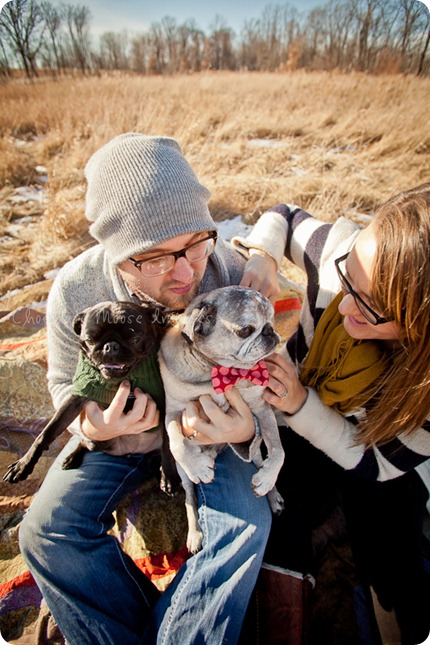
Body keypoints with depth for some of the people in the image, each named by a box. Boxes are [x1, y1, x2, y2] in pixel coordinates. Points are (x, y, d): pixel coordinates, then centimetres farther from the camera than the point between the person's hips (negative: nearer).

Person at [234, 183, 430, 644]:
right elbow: (282, 216, -7)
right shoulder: (343, 250, -29)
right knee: (281, 537, -14)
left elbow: (377, 463, -20)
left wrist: (299, 405, -34)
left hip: (376, 459, 0)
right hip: (296, 434, 1)